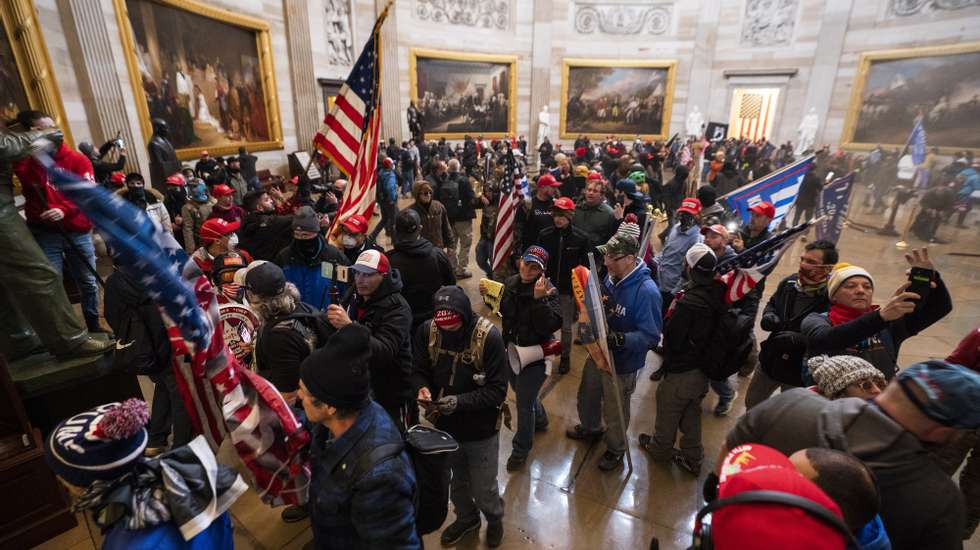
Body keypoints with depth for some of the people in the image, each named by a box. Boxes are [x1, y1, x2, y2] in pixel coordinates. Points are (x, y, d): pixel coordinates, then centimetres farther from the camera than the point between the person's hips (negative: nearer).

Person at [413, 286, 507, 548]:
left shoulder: (489, 336, -25)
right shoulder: (427, 330, -14)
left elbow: (497, 390, -21)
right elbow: (418, 370, -2)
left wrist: (460, 401, -33)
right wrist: (422, 388, -24)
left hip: (480, 428, -3)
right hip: (445, 424, 4)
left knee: (483, 488, 15)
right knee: (456, 481, 26)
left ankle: (495, 519, 50)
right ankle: (467, 517, 58)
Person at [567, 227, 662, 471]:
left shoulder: (646, 291, -30)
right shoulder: (612, 278, -8)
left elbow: (651, 336, -29)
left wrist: (620, 340, -41)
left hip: (622, 363, -7)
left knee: (615, 411, 17)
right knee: (587, 395, 29)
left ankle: (616, 449, 47)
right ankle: (590, 427, 60)